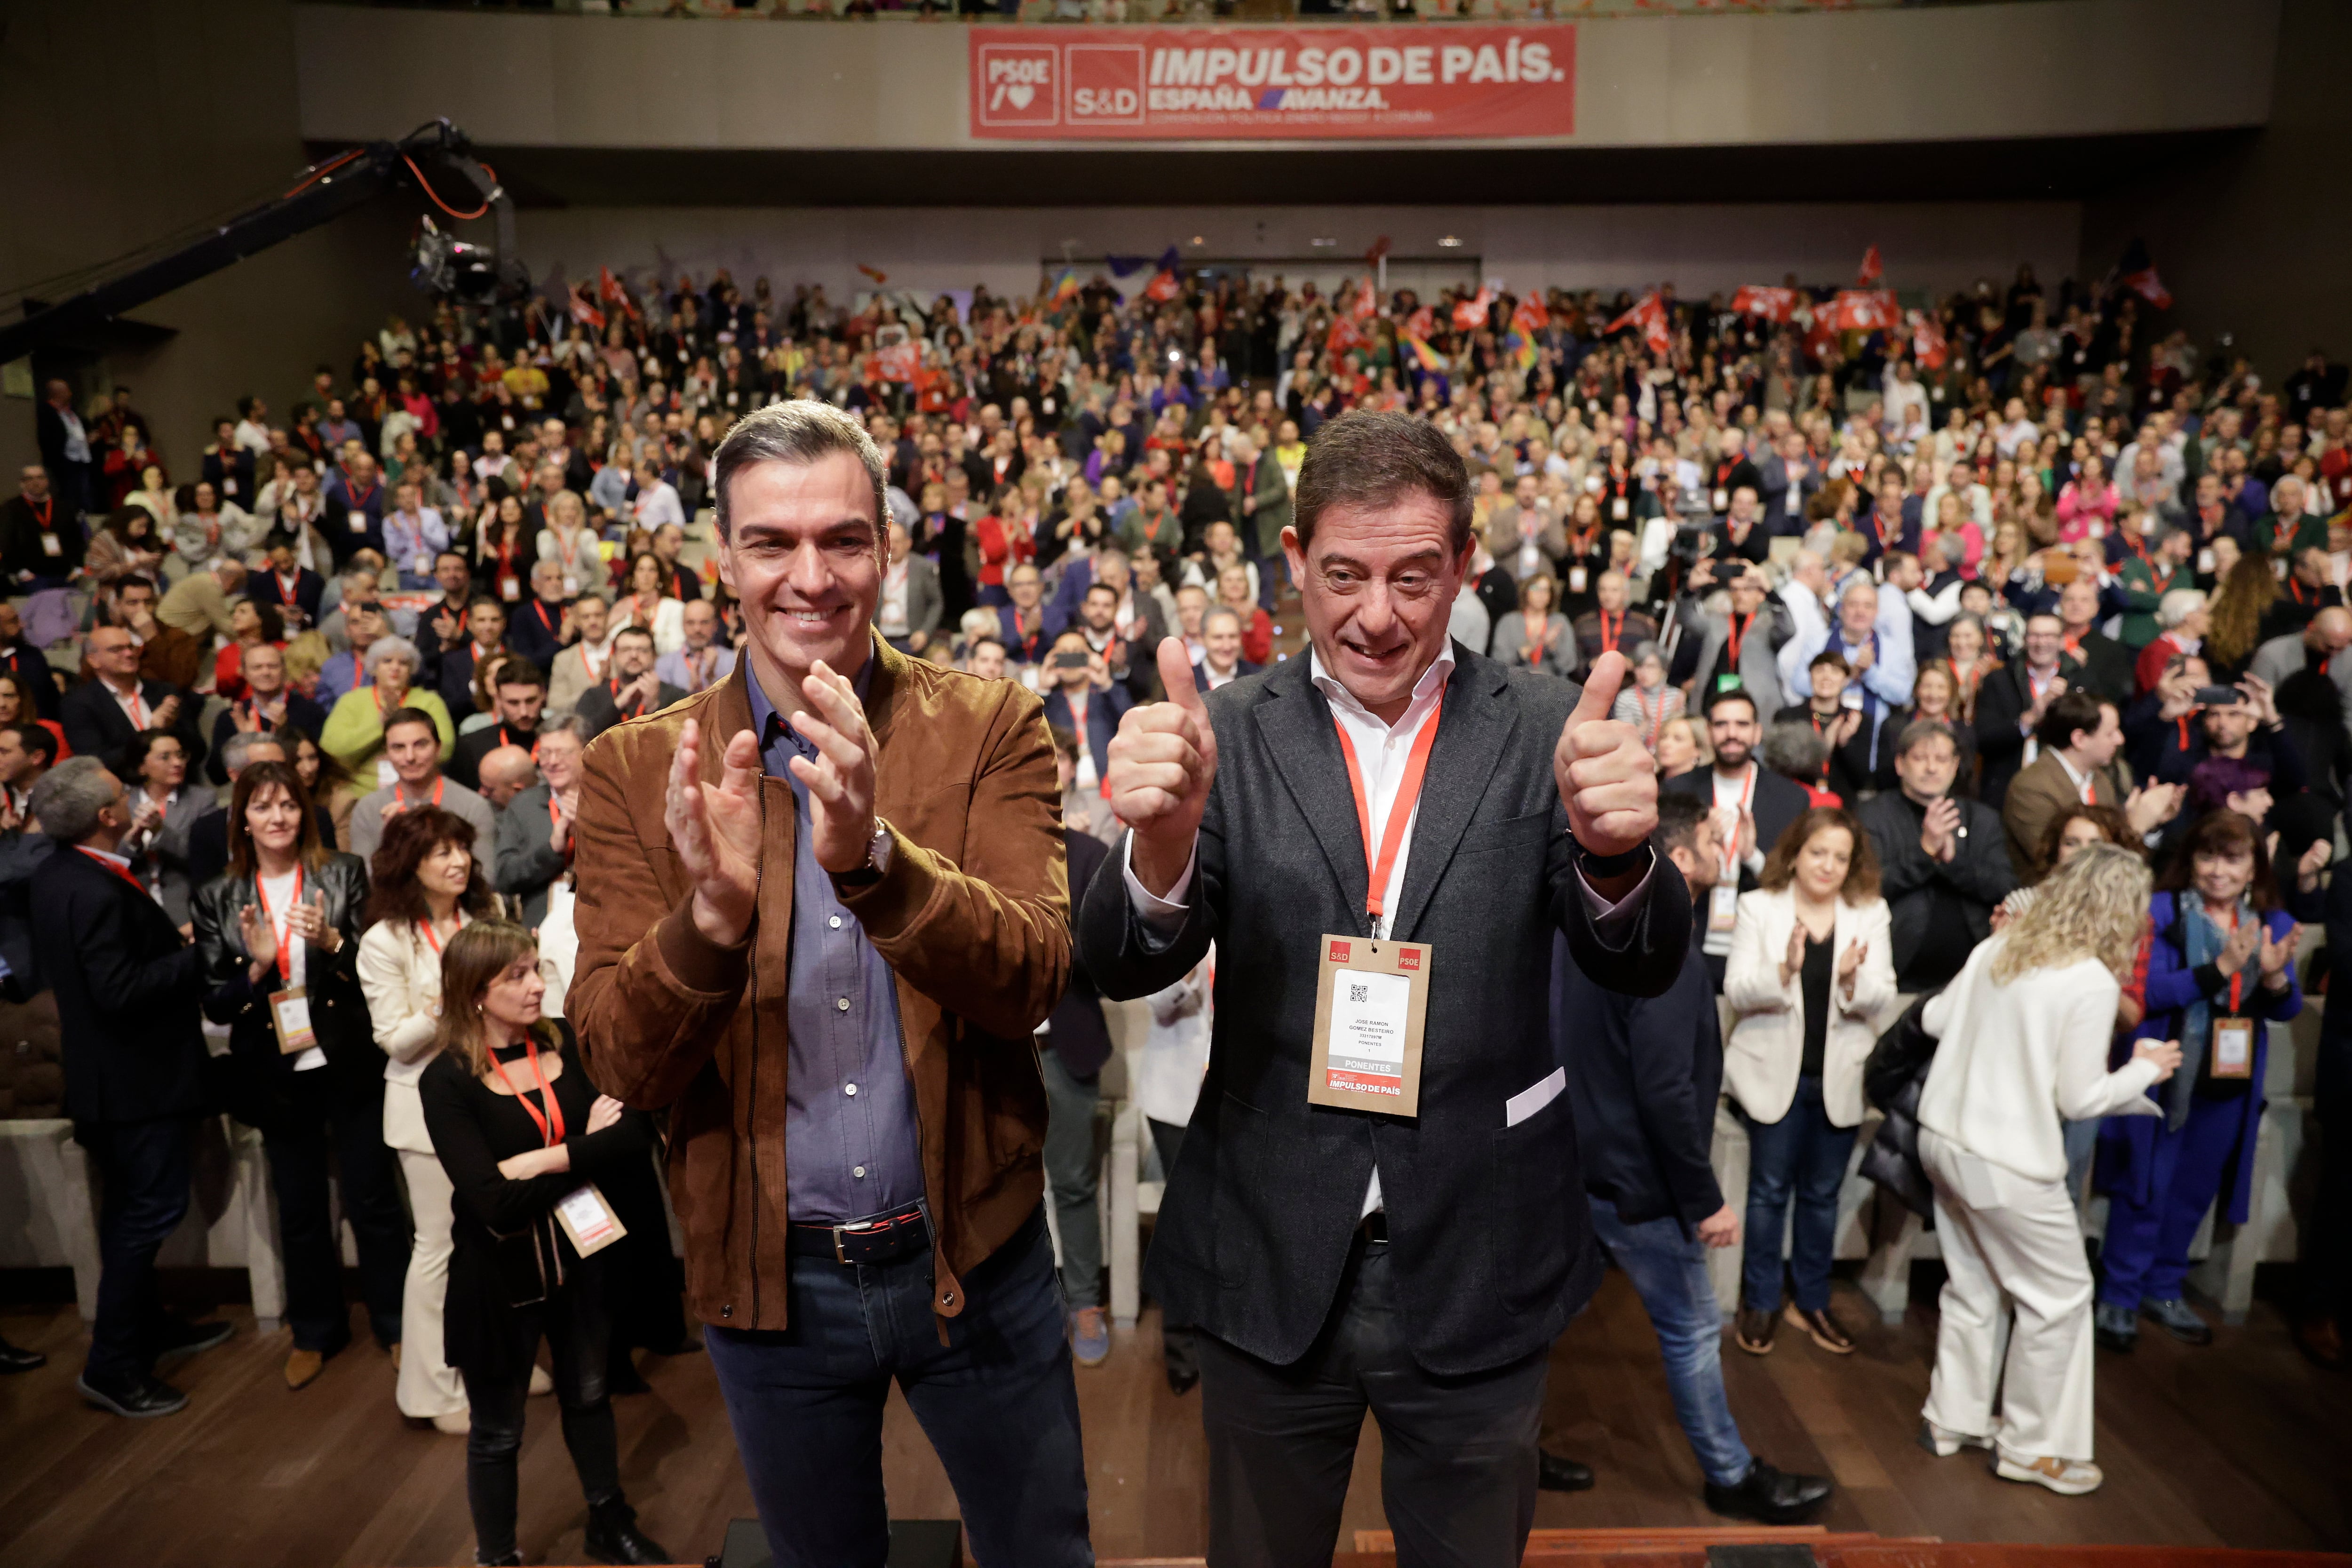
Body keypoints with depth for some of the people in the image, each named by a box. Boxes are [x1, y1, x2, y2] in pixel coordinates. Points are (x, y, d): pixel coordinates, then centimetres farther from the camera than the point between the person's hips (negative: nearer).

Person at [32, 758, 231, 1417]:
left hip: (100, 1070, 10)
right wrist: (198, 954, -20)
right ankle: (113, 1365, 8)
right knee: (154, 1208, 0)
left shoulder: (52, 874, 4)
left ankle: (148, 1327, 36)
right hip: (140, 1073, -10)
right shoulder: (98, 892, -27)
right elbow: (121, 991, -29)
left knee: (129, 1208, 21)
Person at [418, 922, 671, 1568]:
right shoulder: (446, 1080, -18)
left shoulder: (569, 1043, -9)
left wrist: (546, 1161, -26)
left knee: (588, 1395, 23)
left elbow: (637, 1136, -17)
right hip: (498, 1273, -4)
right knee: (497, 1432, 15)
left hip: (578, 1257, 4)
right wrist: (586, 1150, -19)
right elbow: (495, 1204, -26)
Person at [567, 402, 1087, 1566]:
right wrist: (711, 913, -31)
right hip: (766, 1277, 1)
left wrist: (872, 856, -36)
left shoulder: (990, 728, -8)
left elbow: (1030, 983, -19)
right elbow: (620, 1066, -11)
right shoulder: (638, 769, -6)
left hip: (972, 1254, 0)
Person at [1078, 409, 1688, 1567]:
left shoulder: (1542, 730, -5)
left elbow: (1643, 965, -11)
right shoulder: (1231, 734, -5)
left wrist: (1615, 850, -34)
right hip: (1268, 1266, 0)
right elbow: (1125, 968, -13)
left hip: (1474, 1271, 0)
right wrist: (1162, 836, -35)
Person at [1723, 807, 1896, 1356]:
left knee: (1823, 1193, 13)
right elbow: (1737, 991, -11)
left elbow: (1880, 999, -5)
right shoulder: (1759, 907, -3)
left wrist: (1852, 979, -26)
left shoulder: (1871, 913, 2)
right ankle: (1760, 1303, 20)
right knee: (1770, 1190, 5)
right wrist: (1786, 970, -29)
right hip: (1775, 1072, -2)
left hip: (1839, 1077, 2)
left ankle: (1812, 1301, 28)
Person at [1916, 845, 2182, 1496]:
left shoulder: (1997, 948, 2)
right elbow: (2079, 1098, -13)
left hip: (1943, 1137, 7)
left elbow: (1935, 1019, 11)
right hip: (2007, 1164, -7)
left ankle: (1953, 1419, 33)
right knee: (2059, 1296, 12)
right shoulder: (2093, 982, -16)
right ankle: (2030, 1447, 22)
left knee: (1973, 1287, 21)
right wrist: (2145, 1070, 3)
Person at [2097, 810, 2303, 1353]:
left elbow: (2286, 1009, 2)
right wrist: (2221, 968, -29)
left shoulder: (2275, 925, 4)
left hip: (2230, 1084, 5)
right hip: (2164, 1078, -5)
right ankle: (2118, 1297, 15)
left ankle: (2163, 1289, 32)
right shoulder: (2161, 913, -11)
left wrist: (2275, 977, -19)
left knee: (2195, 1191, 16)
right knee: (2146, 1189, 3)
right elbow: (2148, 992, -19)